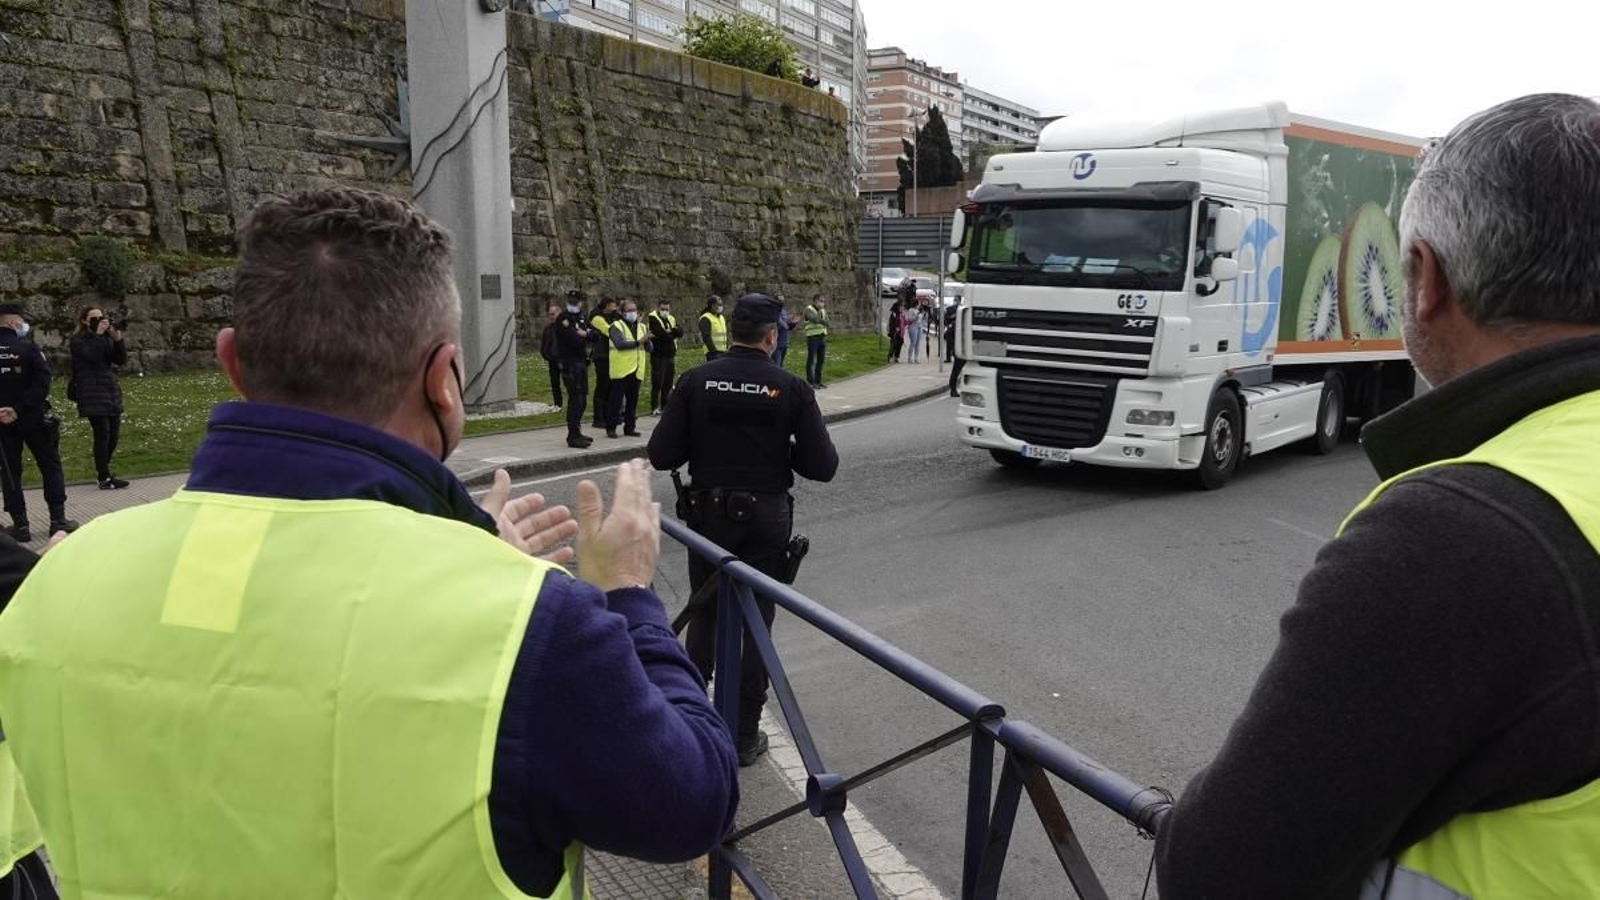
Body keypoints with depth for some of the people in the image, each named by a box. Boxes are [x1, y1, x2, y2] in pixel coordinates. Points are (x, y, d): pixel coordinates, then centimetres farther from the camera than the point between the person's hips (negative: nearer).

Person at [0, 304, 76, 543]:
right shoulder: (27, 348, -10)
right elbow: (42, 383, -19)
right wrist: (19, 408, -17)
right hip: (33, 418, -3)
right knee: (51, 466, 9)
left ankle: (20, 525, 9)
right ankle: (58, 519, 8)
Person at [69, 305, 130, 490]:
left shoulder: (106, 338, 14)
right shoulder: (78, 340, -2)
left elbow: (122, 360, 4)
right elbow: (92, 355, -20)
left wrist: (118, 339, -10)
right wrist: (98, 335, -17)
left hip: (111, 392, 6)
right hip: (92, 394, -6)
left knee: (113, 433, 7)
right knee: (102, 434, -12)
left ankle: (102, 471, 24)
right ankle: (104, 479, -9)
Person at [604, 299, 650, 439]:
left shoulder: (642, 327, 15)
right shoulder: (616, 326, -3)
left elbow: (649, 348, 10)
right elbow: (620, 343, -20)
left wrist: (647, 341, -12)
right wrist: (638, 342, -20)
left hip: (636, 370, 6)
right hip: (621, 370, -6)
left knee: (633, 400, 10)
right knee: (616, 400, -3)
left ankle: (630, 427, 18)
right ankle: (611, 428, 3)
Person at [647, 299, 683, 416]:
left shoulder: (672, 319, 16)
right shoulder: (653, 318, -4)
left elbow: (680, 331, 0)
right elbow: (659, 332, -20)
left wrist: (671, 331, -18)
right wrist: (672, 334, -7)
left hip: (670, 355, 6)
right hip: (658, 355, -6)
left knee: (668, 383, 9)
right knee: (657, 383, -9)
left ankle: (665, 406, 18)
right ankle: (654, 408, -4)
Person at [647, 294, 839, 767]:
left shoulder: (696, 381, -8)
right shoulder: (792, 389, -10)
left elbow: (661, 455, -10)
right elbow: (822, 466, -11)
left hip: (709, 512, 1)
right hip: (767, 517, -1)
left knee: (705, 613, 19)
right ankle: (744, 735, 16)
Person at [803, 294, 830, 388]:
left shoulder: (823, 311, 18)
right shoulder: (809, 309, -5)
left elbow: (826, 322, 6)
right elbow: (815, 319, -21)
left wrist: (820, 320, -12)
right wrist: (820, 310, -8)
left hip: (822, 337, 7)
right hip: (812, 337, -7)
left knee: (821, 360, 9)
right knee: (811, 360, -6)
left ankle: (817, 381, 17)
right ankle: (810, 382, -4)